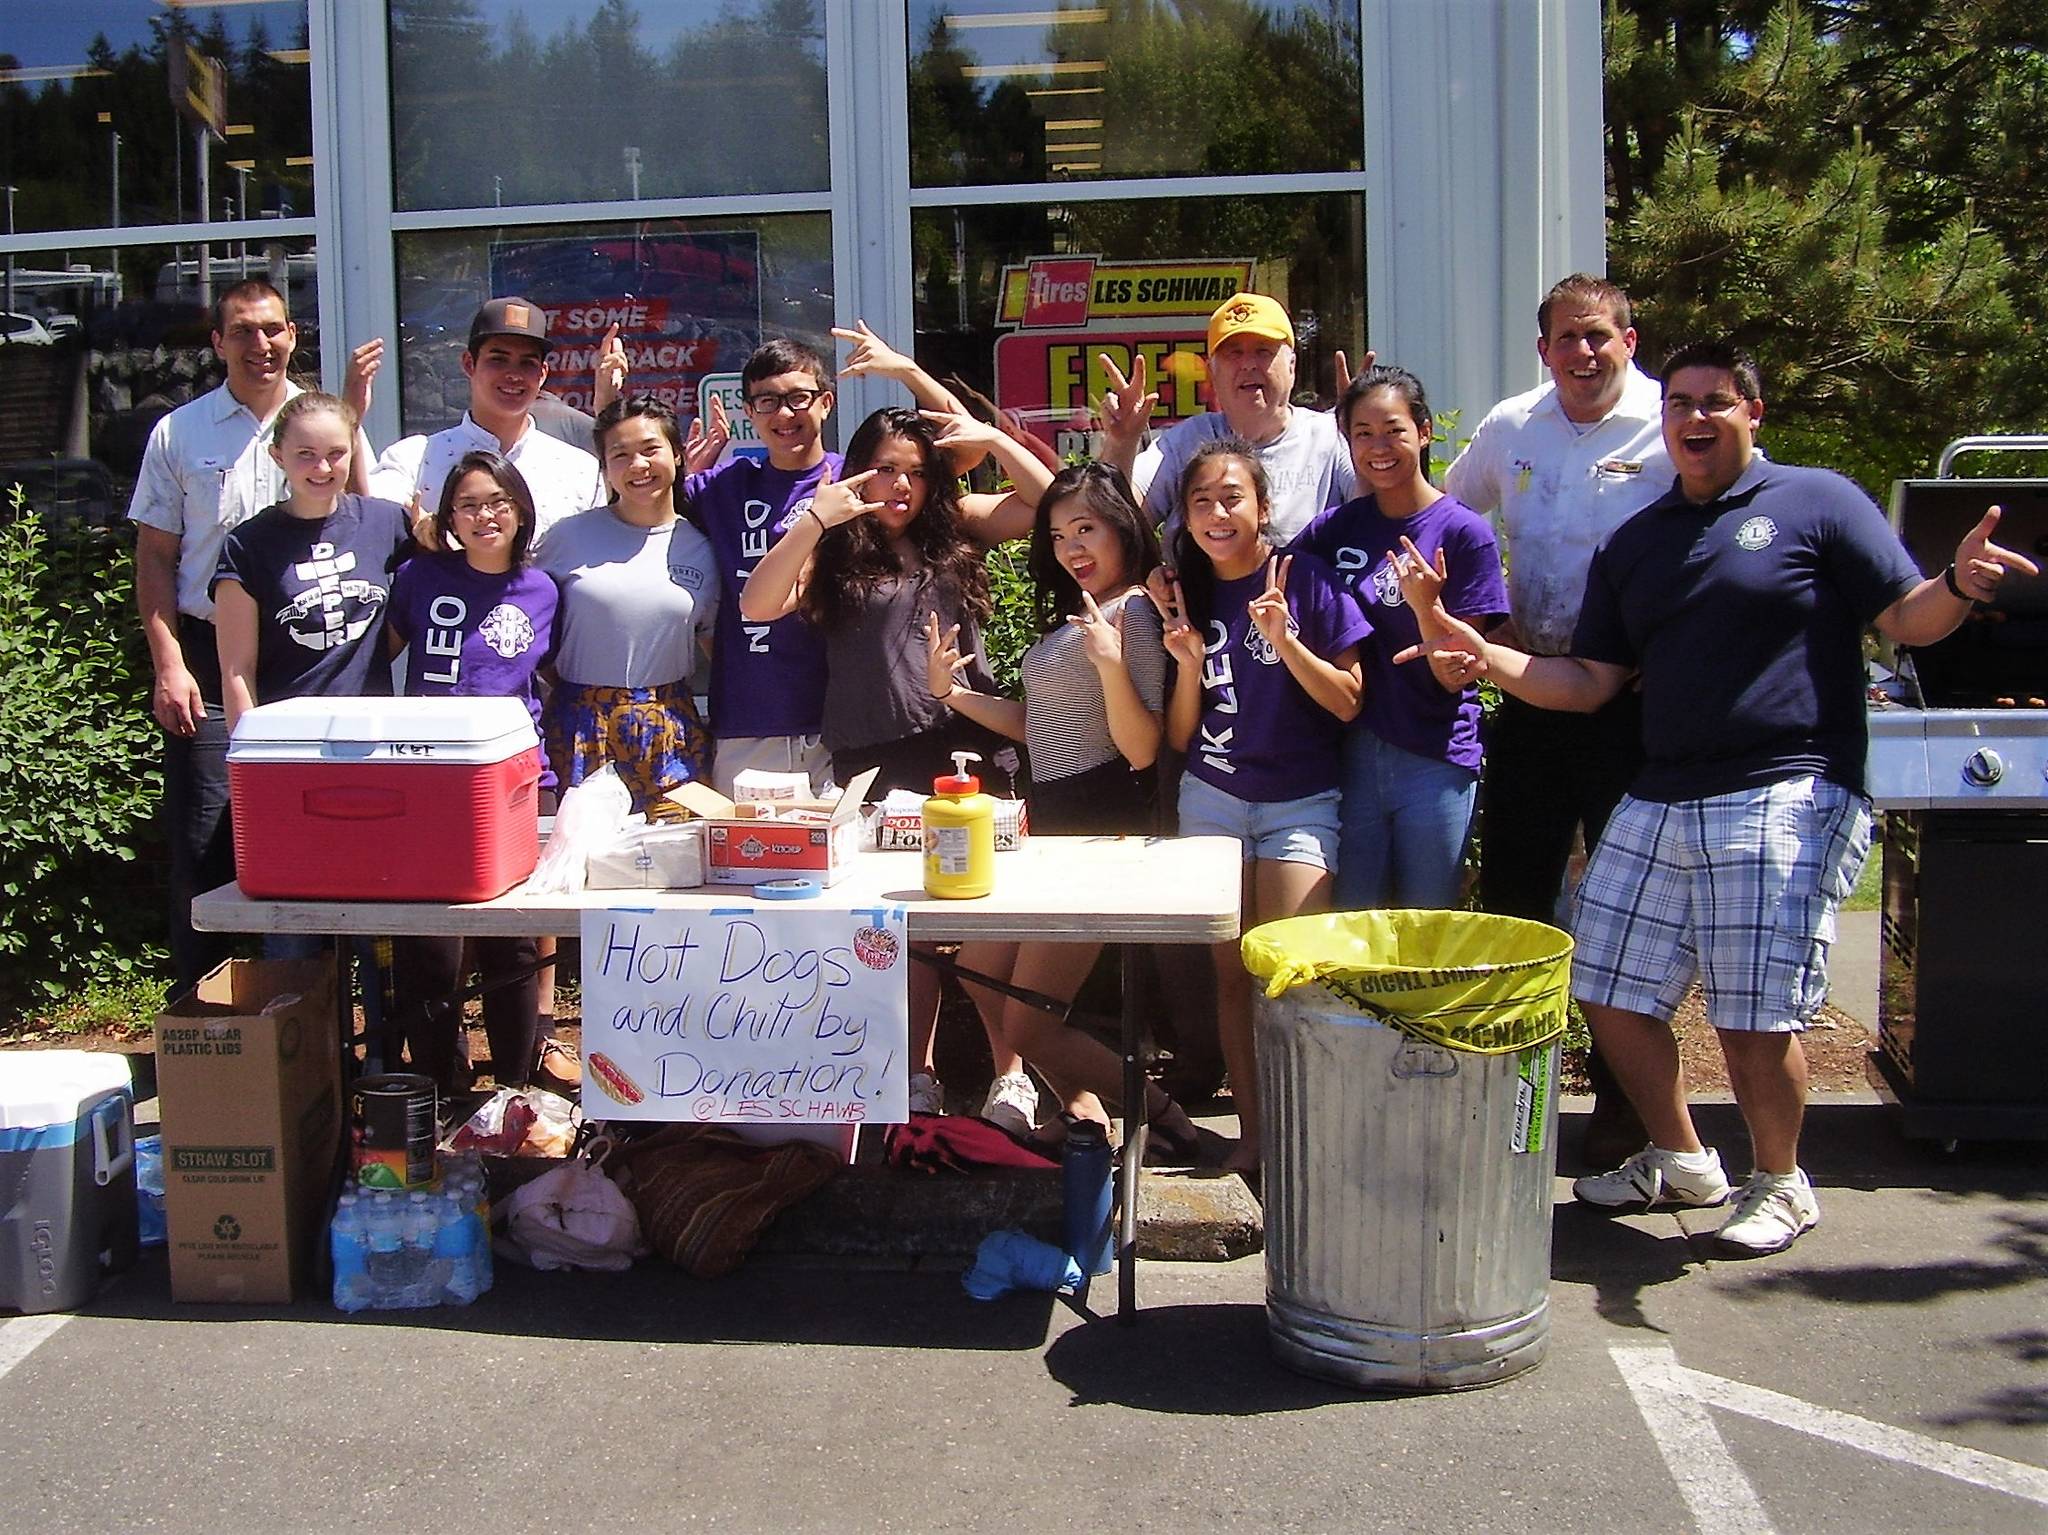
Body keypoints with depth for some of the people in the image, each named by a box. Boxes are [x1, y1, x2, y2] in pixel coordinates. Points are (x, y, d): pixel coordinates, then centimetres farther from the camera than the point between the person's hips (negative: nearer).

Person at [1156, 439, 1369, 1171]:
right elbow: (1178, 738, 6)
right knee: (1232, 972, 4)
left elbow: (1348, 704, -8)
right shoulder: (1185, 596, 5)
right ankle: (1251, 1130, 11)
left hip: (1299, 801, -4)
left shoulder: (1307, 580, -6)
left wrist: (1283, 641, -21)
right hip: (1211, 799, 4)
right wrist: (1189, 664, -11)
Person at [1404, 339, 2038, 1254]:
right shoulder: (1632, 544, 18)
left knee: (1755, 1018, -6)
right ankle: (1680, 1161, 31)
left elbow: (1907, 621, -3)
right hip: (1657, 804, 6)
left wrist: (1959, 585, -25)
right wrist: (1489, 659, -1)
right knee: (1612, 997, 8)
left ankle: (1779, 1185, 20)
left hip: (1782, 801, -6)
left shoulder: (1817, 502, 3)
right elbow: (1589, 682, 14)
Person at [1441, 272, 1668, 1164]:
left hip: (1630, 698, -4)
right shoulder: (1509, 428, 7)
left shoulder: (1675, 431, -7)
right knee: (1511, 891, 9)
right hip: (1532, 690, 4)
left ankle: (1620, 1098, 17)